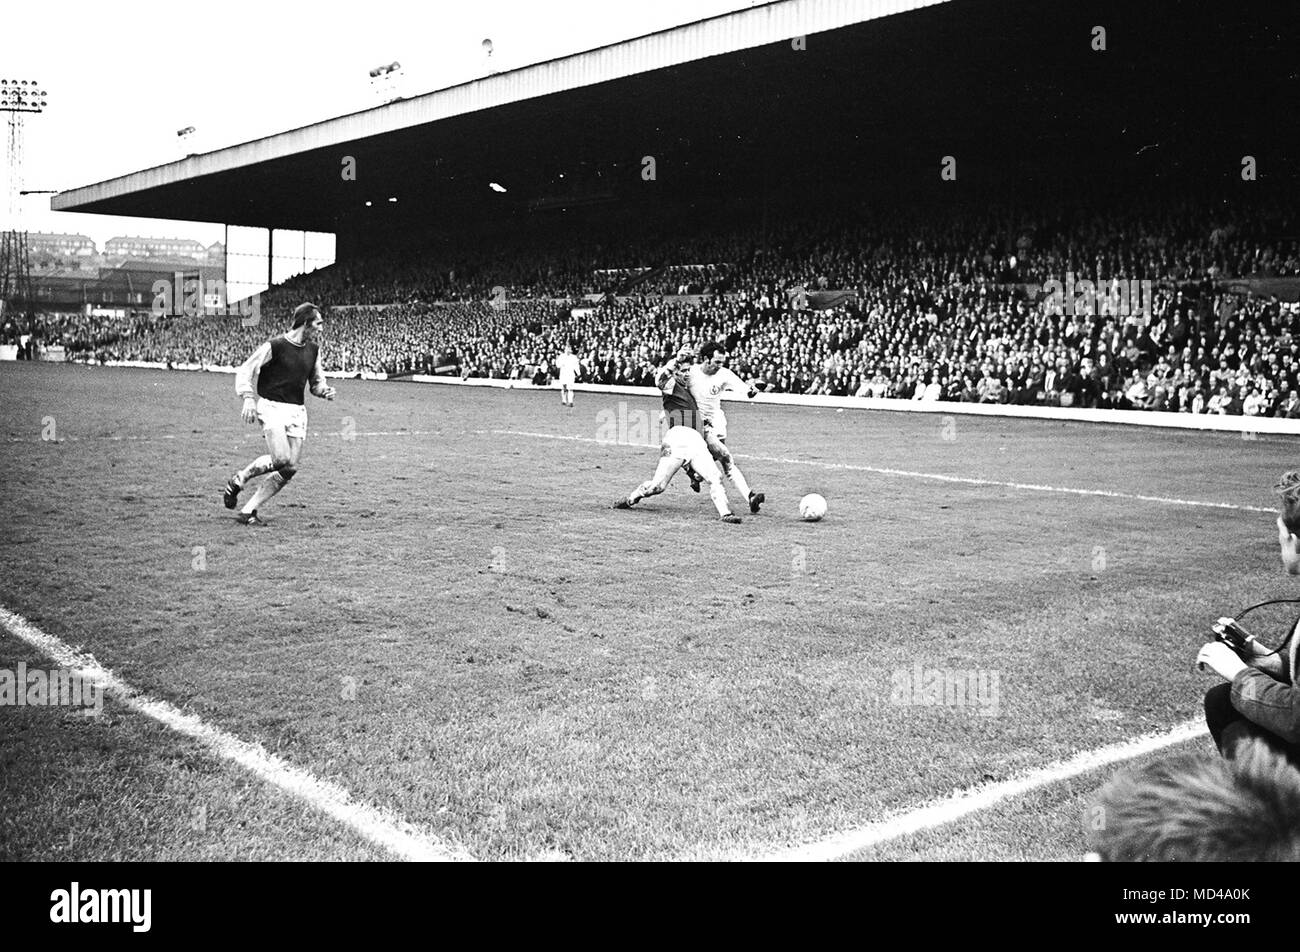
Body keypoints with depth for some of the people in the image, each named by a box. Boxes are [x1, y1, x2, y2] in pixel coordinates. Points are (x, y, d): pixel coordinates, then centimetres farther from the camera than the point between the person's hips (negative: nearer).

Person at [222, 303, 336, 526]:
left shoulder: (313, 349, 11)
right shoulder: (274, 346, -8)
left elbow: (316, 381, 24)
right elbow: (245, 371, -4)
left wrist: (325, 390, 2)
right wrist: (249, 398, -17)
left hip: (297, 411, 6)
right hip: (271, 406, -6)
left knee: (290, 469, -3)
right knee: (281, 460, -24)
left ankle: (249, 511, 6)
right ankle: (237, 481, 2)